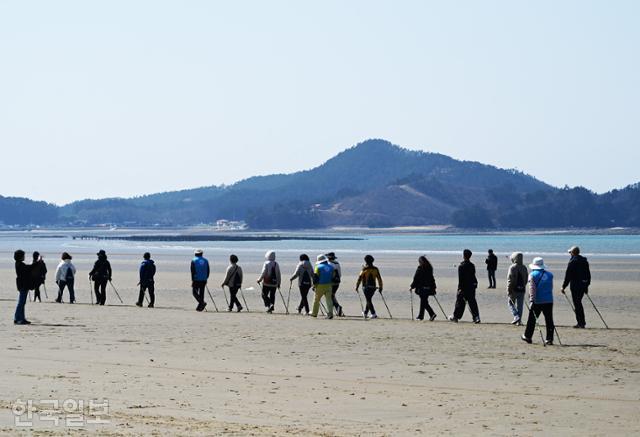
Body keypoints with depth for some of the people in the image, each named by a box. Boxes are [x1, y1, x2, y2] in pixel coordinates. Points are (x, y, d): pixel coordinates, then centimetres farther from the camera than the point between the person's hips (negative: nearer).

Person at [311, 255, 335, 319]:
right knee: (329, 299, 1)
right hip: (329, 285, 4)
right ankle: (330, 313, -10)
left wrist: (314, 285, -4)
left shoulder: (318, 267, -7)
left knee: (316, 299, 11)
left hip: (320, 286, -4)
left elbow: (315, 277, -11)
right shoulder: (331, 267, 8)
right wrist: (331, 285, 18)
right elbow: (333, 277, 11)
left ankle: (314, 313, 21)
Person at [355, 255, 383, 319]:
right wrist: (380, 287, 12)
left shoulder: (364, 270, -10)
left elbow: (360, 279, -9)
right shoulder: (375, 269, 2)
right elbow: (379, 279, 4)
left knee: (369, 301, -2)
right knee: (369, 300, 20)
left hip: (366, 287, -5)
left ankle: (374, 314, -13)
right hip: (373, 287, 5)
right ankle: (365, 313, 31)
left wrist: (357, 287, 0)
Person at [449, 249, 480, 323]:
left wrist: (460, 288, -15)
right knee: (472, 302, 5)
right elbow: (473, 276, 13)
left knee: (460, 302, 6)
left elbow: (460, 278, -16)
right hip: (472, 287, 5)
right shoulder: (472, 266, 5)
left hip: (464, 287, -5)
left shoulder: (461, 266, -14)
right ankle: (476, 317, -3)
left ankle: (455, 316, 16)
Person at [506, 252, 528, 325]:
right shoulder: (524, 267, 6)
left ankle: (516, 317, -7)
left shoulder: (512, 267, -12)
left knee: (510, 303, 10)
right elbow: (526, 278, 13)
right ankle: (519, 321, 11)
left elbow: (510, 279, -15)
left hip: (514, 289, -5)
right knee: (520, 305, 10)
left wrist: (508, 290, -12)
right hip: (522, 289, 5)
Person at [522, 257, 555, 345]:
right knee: (549, 320, 3)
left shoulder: (532, 275, -5)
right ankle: (549, 339, 0)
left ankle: (527, 336, 19)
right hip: (549, 301, 3)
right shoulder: (550, 275, 9)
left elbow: (532, 289, -14)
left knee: (532, 319, 10)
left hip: (537, 301, -3)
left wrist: (531, 300, -19)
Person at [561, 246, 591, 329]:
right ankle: (581, 322, 20)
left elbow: (568, 275, -13)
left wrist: (563, 287, -9)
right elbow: (588, 274, 17)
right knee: (579, 303, 17)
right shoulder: (585, 261, 12)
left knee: (577, 304, -2)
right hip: (583, 285, 8)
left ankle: (581, 323, -4)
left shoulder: (573, 261, -11)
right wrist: (587, 285, 24)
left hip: (575, 285, -8)